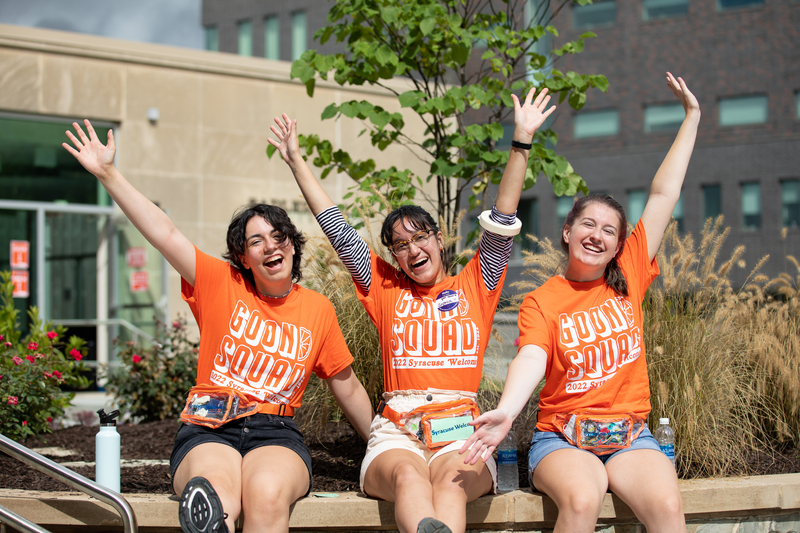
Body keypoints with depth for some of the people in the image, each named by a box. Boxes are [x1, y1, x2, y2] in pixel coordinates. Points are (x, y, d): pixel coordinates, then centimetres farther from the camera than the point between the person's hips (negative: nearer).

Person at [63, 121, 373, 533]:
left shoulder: (317, 309, 12)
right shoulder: (221, 285, 7)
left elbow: (348, 390, 21)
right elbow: (165, 234, 0)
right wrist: (108, 174, -7)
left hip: (275, 435, 1)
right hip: (208, 432, -1)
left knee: (267, 496, -35)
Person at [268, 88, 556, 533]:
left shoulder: (474, 286, 18)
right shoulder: (386, 289, 20)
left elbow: (502, 223, 10)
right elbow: (338, 231, 21)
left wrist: (522, 142, 3)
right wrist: (297, 160, 23)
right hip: (397, 433, 0)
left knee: (451, 481, -35)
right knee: (408, 477, -35)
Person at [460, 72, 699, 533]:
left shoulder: (629, 278, 9)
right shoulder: (542, 301, 1)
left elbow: (664, 195, 11)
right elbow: (532, 358, -18)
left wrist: (692, 115, 15)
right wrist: (506, 412, -40)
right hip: (561, 437, -2)